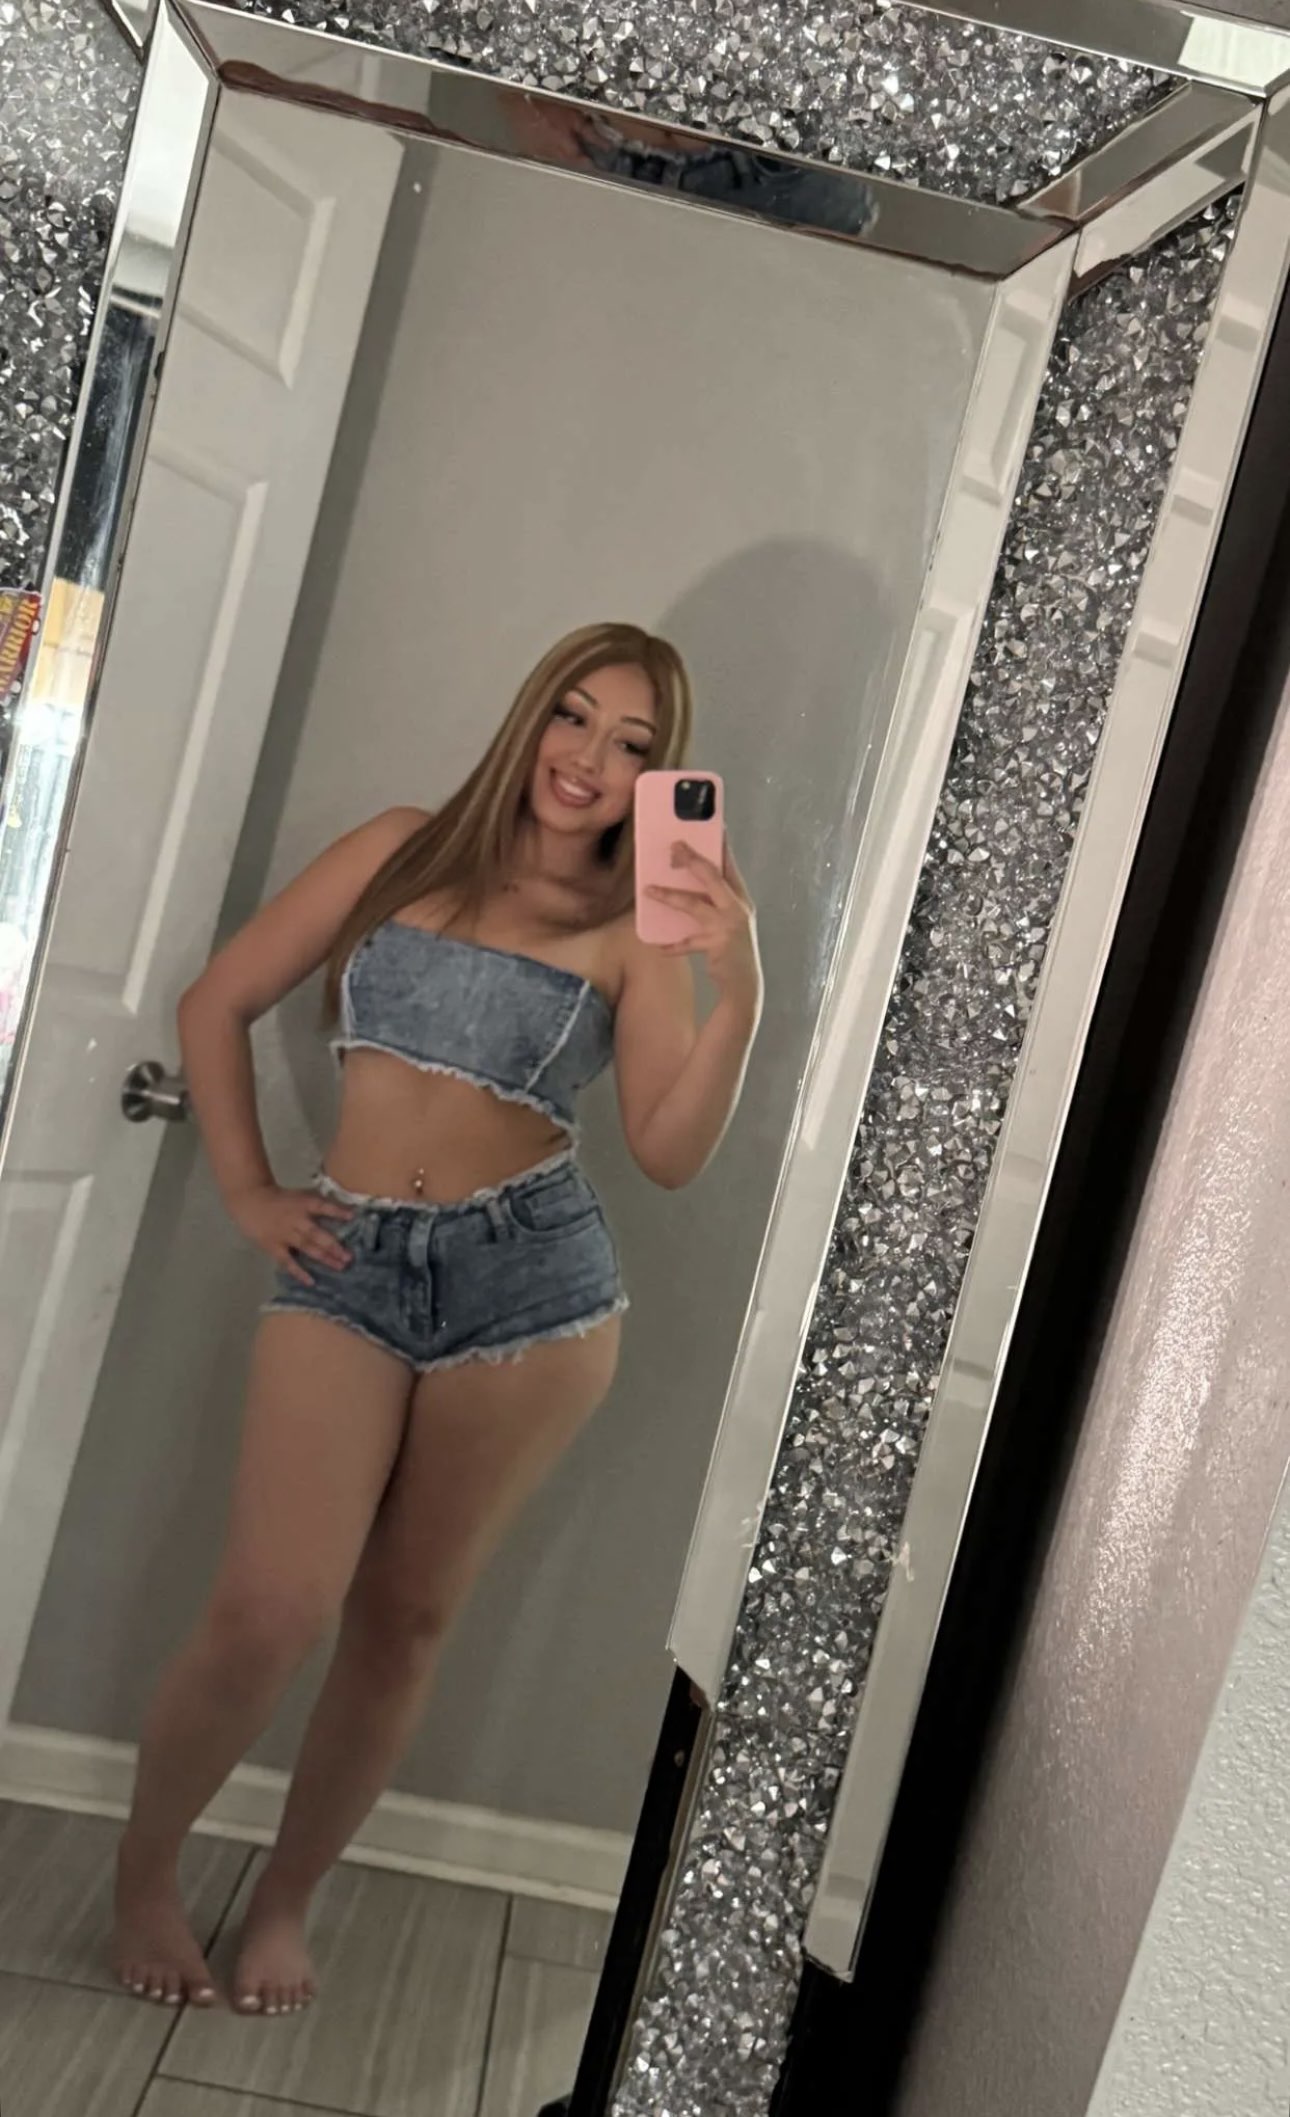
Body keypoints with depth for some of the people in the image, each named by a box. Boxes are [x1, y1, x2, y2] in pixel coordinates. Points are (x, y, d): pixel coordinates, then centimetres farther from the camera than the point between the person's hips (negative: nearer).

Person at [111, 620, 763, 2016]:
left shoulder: (636, 936, 3)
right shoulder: (403, 850, 7)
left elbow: (670, 1154, -8)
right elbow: (216, 1005, 11)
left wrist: (740, 994, -21)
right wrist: (244, 1191, 4)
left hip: (531, 1276, 0)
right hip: (349, 1267, 0)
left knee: (404, 1618, 9)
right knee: (269, 1612, -7)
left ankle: (285, 1899, 32)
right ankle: (143, 1870, 22)